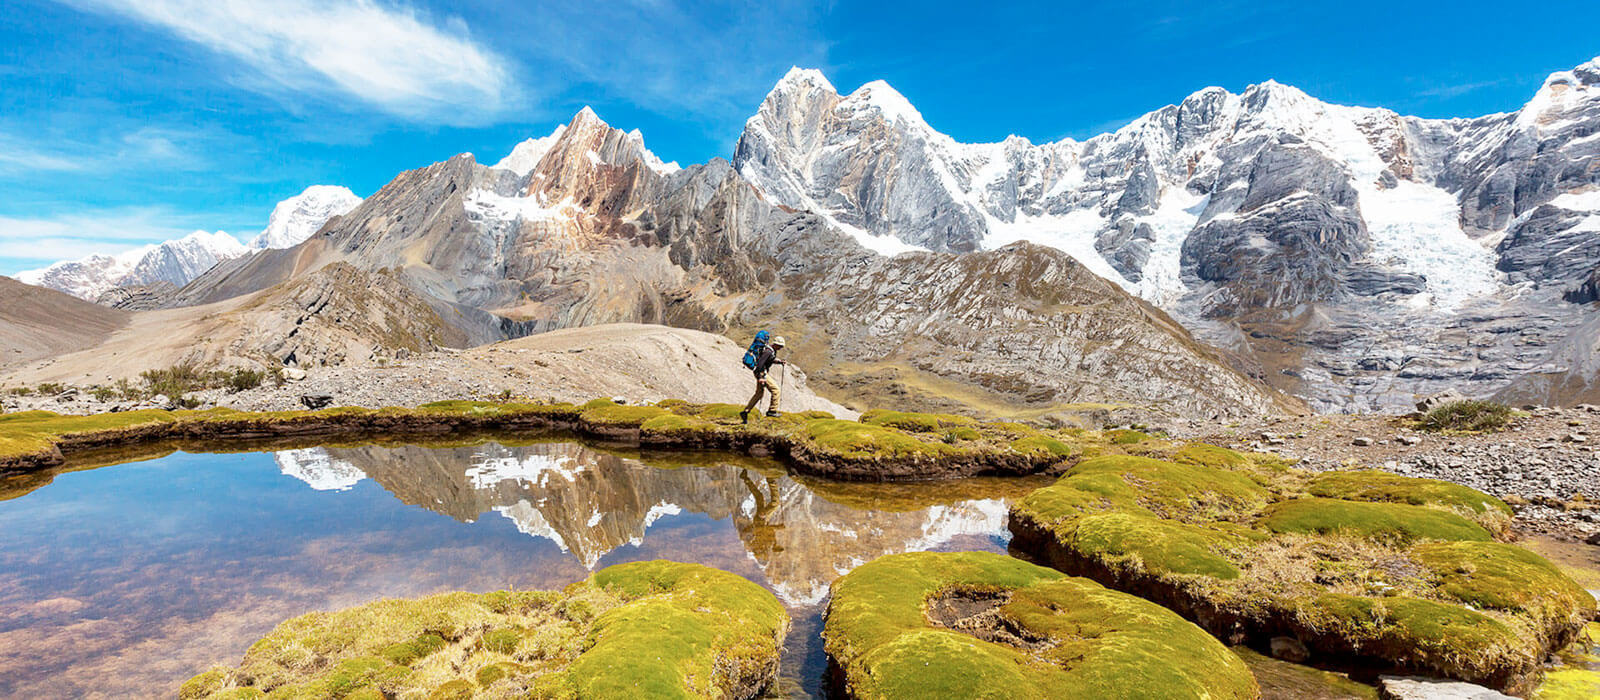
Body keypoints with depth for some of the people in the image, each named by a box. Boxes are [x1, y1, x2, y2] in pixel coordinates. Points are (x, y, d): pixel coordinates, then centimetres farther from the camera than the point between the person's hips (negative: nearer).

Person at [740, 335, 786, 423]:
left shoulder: (773, 350, 10)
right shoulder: (768, 351, -21)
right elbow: (760, 363, -27)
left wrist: (779, 362, 12)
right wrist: (760, 377, -28)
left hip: (762, 373, 10)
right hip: (761, 373, -10)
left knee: (759, 393, 14)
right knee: (775, 390, -7)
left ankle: (745, 412, 17)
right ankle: (772, 411, -1)